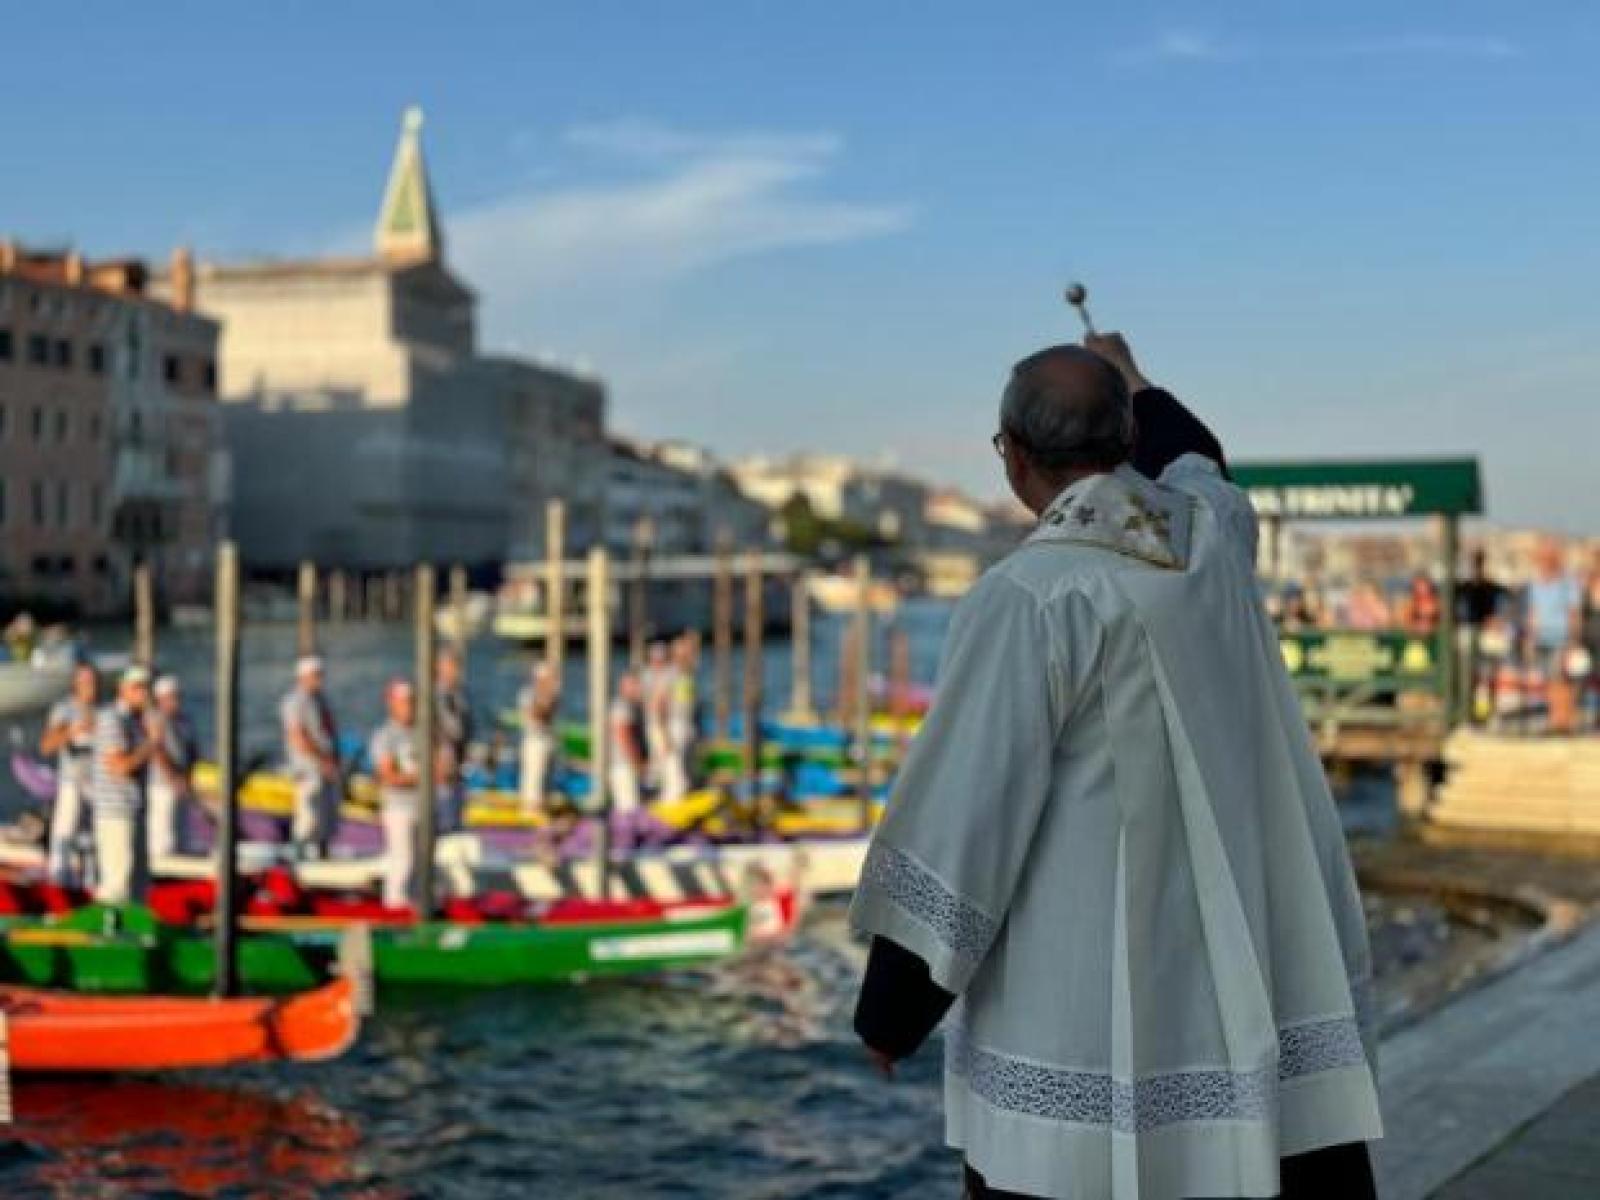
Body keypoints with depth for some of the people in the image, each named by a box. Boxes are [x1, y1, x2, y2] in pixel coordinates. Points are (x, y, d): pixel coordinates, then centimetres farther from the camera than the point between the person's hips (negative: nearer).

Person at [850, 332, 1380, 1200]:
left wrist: (890, 1004, -5)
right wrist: (1137, 386, 49)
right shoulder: (1214, 529, 3)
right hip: (1260, 971, 7)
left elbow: (963, 808, -15)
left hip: (1088, 994, -6)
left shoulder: (1027, 597, -16)